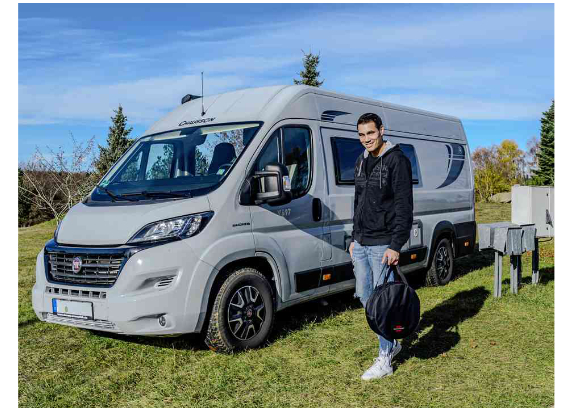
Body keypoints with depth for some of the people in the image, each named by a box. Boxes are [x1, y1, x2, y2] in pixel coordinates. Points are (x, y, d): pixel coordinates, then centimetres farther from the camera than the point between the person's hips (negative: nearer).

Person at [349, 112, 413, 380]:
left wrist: (396, 246, -20)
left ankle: (384, 361, 10)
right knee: (365, 297, 14)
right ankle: (392, 342, 33)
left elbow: (404, 207, -16)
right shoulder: (361, 161, 13)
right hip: (361, 244, 8)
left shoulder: (397, 160, -11)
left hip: (383, 245, -8)